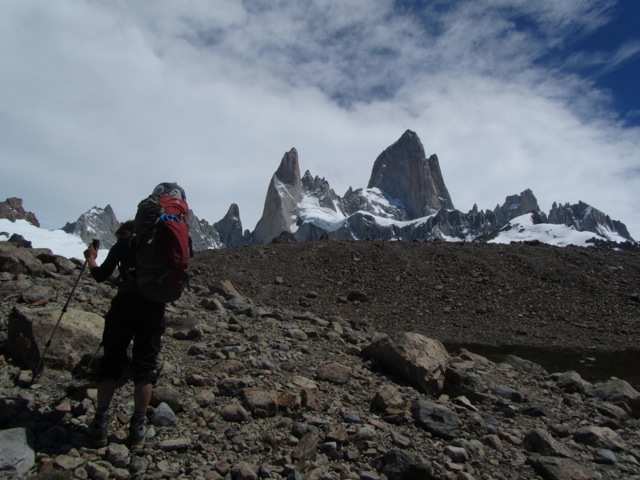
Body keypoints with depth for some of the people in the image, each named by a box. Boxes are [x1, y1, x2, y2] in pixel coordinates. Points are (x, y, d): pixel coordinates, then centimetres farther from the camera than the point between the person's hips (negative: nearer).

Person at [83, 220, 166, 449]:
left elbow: (101, 275, 7)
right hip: (155, 307, 2)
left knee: (111, 362, 9)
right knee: (145, 366, 7)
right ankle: (137, 429, 7)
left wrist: (91, 259, 24)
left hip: (126, 304, -2)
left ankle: (100, 425, 9)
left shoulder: (122, 245, 11)